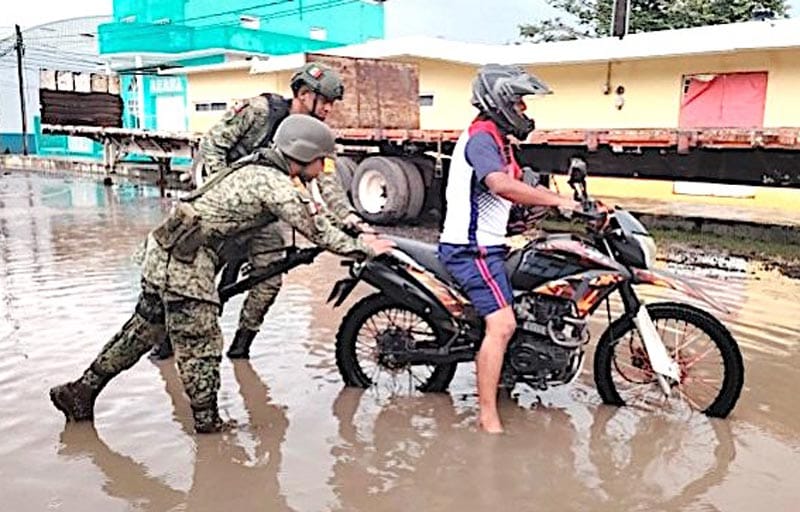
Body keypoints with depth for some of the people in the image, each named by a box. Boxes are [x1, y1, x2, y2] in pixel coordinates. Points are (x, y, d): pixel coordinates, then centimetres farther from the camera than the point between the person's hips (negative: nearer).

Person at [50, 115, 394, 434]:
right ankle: (208, 423, 13)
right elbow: (317, 231, -13)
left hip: (165, 249, 10)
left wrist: (356, 235, 18)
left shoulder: (262, 170, 14)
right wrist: (362, 248, -1)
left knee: (141, 330, 20)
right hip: (186, 258, -10)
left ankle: (81, 393, 31)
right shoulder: (277, 186, -16)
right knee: (201, 346, 1)